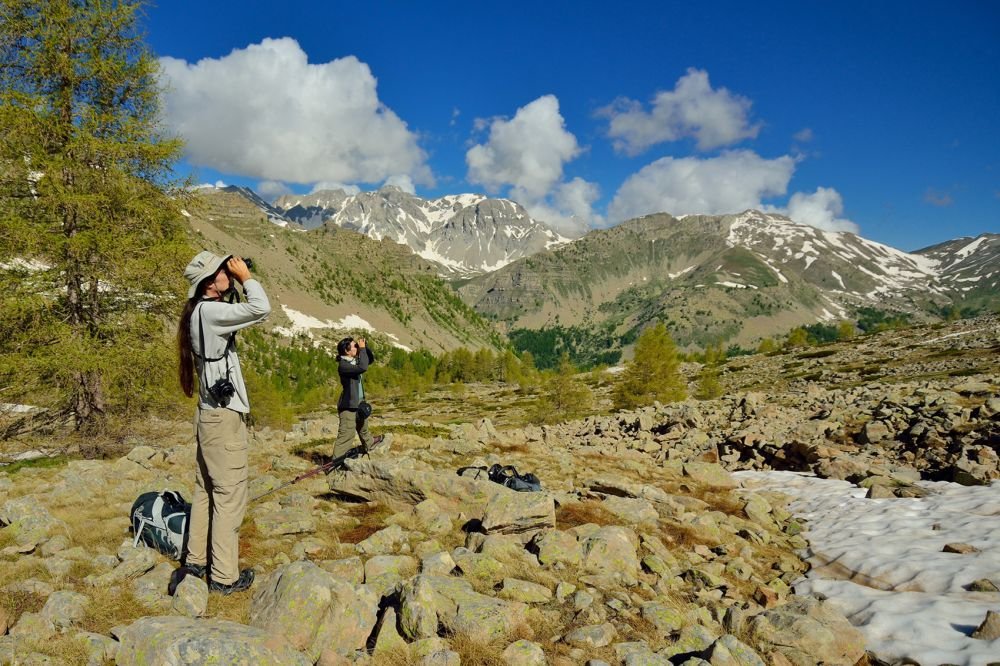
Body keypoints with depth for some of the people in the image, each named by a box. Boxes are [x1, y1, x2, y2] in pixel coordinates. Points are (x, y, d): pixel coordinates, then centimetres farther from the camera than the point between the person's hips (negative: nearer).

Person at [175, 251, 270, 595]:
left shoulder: (202, 312, 12)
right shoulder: (208, 311, -18)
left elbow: (242, 311, 21)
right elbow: (261, 308, -27)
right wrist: (246, 277, -15)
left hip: (210, 412, 10)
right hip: (224, 415, -10)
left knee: (207, 490, 17)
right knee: (229, 493, -3)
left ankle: (196, 561, 28)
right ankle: (224, 575, 5)